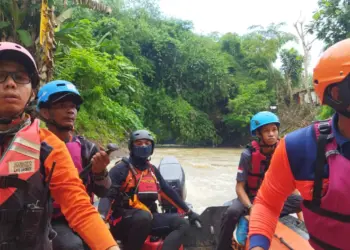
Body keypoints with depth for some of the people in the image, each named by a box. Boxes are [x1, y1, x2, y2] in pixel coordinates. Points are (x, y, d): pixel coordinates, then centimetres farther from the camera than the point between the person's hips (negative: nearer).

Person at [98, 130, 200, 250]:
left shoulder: (153, 170, 14)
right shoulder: (121, 168, -6)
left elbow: (168, 191, 20)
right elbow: (108, 194, -16)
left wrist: (188, 211, 21)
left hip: (148, 218, 7)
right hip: (124, 220, -6)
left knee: (181, 223, -7)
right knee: (144, 216, -38)